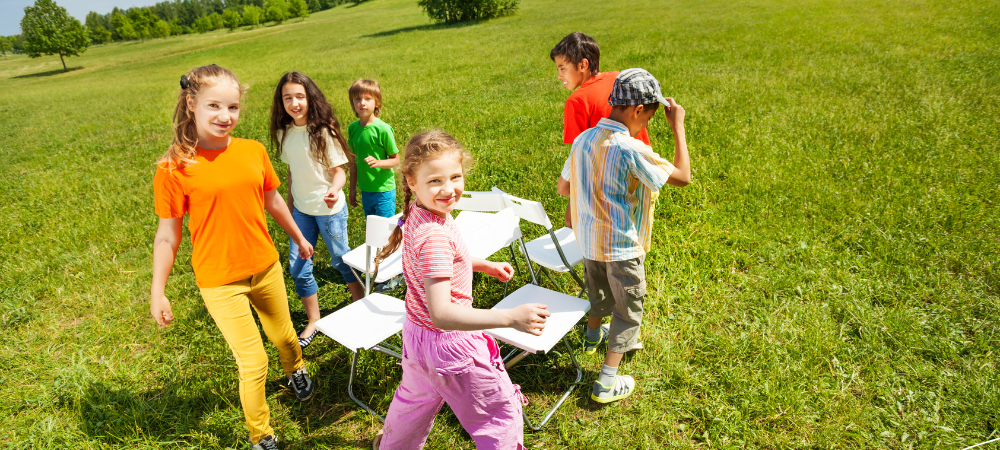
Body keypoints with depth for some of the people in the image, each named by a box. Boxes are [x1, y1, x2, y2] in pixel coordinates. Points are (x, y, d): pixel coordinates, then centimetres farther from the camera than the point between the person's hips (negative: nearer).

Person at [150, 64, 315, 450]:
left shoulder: (253, 151, -4)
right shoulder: (174, 168, -15)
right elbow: (167, 235, -8)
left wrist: (298, 238, 22)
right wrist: (157, 293, -6)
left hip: (266, 267, 4)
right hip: (220, 281, -4)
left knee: (284, 336, 24)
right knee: (253, 363, 0)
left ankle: (295, 371, 60)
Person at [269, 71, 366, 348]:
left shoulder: (323, 131, -14)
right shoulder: (284, 133, 0)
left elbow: (339, 171, -13)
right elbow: (292, 171, 12)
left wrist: (334, 191, -33)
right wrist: (289, 204, 16)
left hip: (329, 209, -5)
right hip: (301, 210, 5)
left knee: (340, 259, 8)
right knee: (297, 266, 4)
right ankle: (313, 321, 21)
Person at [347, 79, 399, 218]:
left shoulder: (383, 129, -14)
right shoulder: (352, 128, 3)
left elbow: (396, 159, -9)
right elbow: (355, 160, 11)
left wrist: (378, 162, -27)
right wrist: (353, 188, 14)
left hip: (384, 190, -5)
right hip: (365, 190, 6)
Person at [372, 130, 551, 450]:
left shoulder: (416, 215, -4)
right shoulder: (434, 236, -34)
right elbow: (441, 313, -39)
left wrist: (484, 265, 15)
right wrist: (511, 317, -45)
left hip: (416, 331, 10)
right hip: (448, 344, -10)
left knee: (415, 399, 36)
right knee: (502, 414, 11)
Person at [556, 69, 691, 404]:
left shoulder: (583, 140, -5)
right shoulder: (632, 150, -26)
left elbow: (563, 188, 6)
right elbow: (683, 176, -16)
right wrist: (678, 127, -10)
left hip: (588, 238, 7)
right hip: (622, 245, -7)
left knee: (598, 290, 31)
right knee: (628, 309, 10)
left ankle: (593, 335, 57)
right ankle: (607, 382, 11)